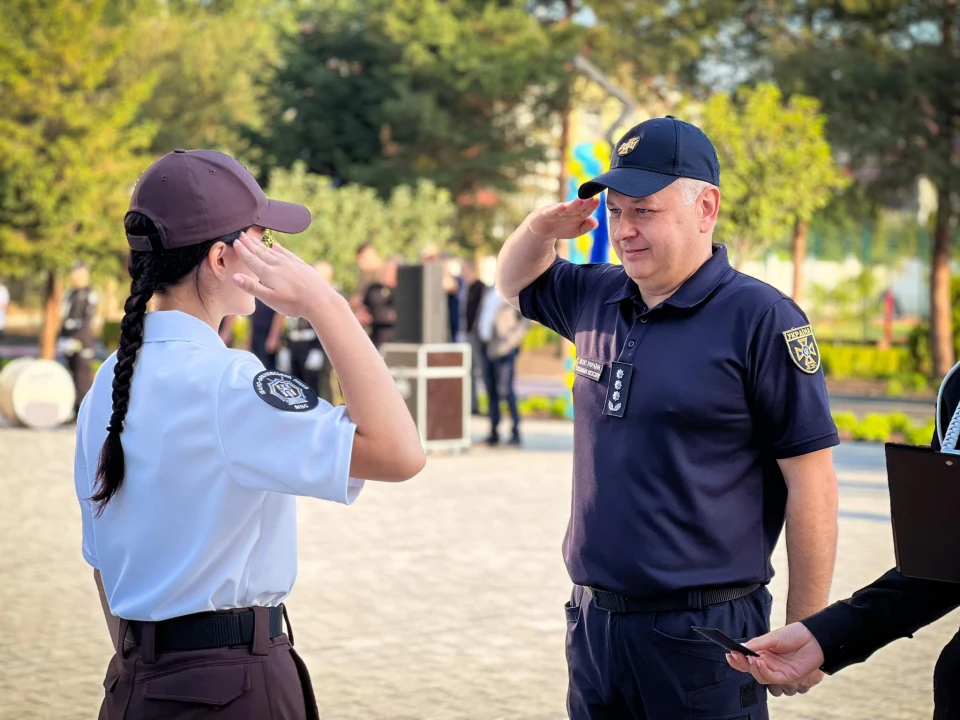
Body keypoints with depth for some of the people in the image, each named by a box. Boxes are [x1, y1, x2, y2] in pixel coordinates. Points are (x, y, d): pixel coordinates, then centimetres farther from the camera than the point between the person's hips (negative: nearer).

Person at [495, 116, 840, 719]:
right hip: (593, 620, 6)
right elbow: (516, 284, 28)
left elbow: (812, 483, -11)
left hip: (702, 634, -6)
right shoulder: (597, 298, 7)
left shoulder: (761, 319, -11)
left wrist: (805, 634, -11)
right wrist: (539, 230, 5)